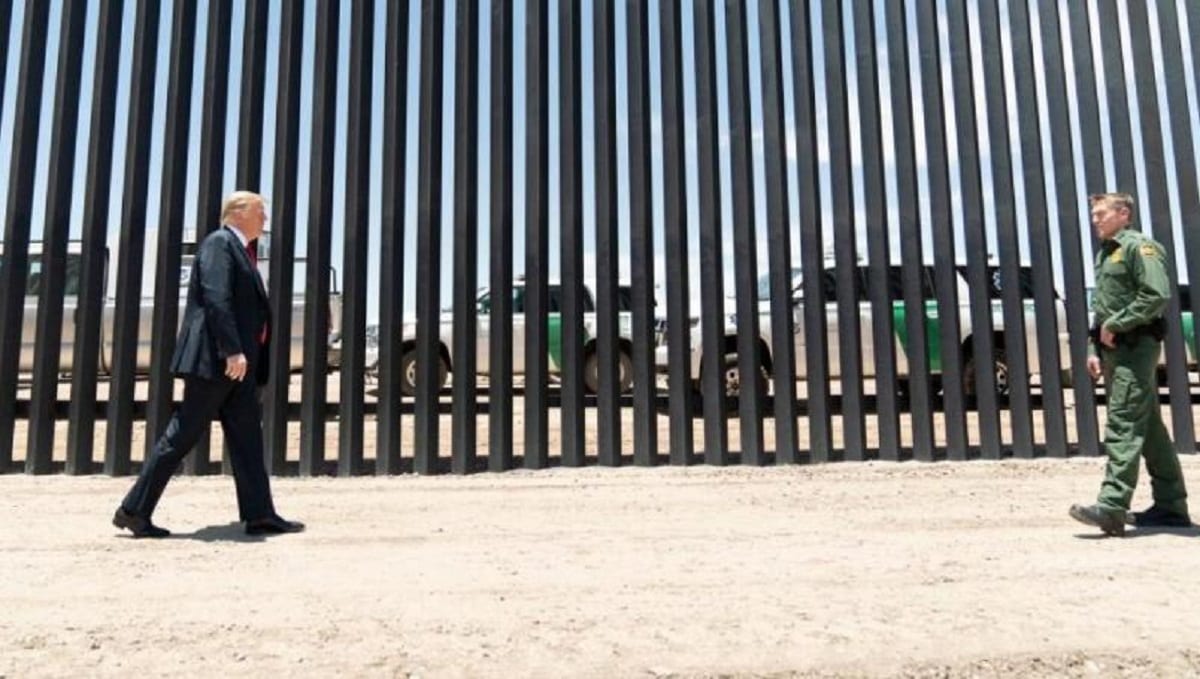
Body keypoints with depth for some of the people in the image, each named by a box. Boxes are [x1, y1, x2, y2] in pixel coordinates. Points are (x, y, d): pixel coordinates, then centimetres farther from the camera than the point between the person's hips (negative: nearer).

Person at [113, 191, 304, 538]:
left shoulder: (240, 249, 22)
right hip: (215, 358, -10)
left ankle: (260, 514, 8)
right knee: (183, 434, -4)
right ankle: (134, 509, 7)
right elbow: (216, 299, -19)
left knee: (247, 438, 6)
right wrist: (232, 350, -25)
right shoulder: (219, 242, -7)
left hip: (238, 361, 10)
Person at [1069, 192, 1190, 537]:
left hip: (1135, 346, -9)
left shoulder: (1139, 246, -6)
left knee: (1123, 427, -15)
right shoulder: (1104, 253, 22)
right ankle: (1171, 505, 20)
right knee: (1149, 428, 12)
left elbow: (1157, 295, -19)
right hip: (1114, 349, 9)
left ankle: (1112, 507, -18)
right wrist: (1096, 348, 16)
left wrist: (1115, 324, -16)